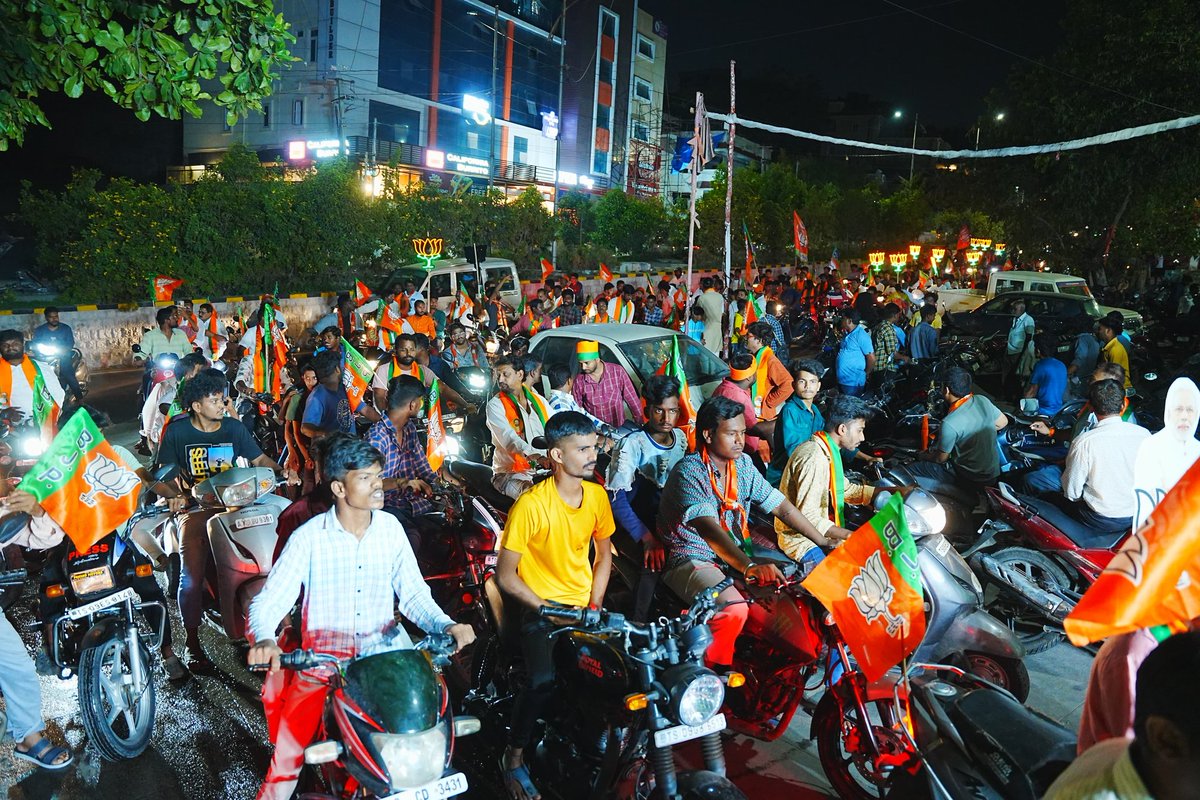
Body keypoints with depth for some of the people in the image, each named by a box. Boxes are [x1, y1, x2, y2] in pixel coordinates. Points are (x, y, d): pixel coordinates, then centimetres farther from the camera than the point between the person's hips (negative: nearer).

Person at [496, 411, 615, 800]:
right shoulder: (531, 505, -17)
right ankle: (514, 756, 2)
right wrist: (549, 611, -18)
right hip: (540, 607, -5)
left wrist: (594, 605, 2)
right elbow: (505, 576, -13)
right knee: (543, 681, -24)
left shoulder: (597, 495, 0)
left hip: (583, 604, 5)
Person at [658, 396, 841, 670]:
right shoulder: (689, 472, -20)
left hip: (733, 555, 8)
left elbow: (781, 506, 8)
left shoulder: (742, 464, 4)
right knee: (733, 608, -31)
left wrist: (823, 542, 2)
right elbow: (708, 528, -33)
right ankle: (711, 670, -9)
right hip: (691, 559, -7)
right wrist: (749, 567, -46)